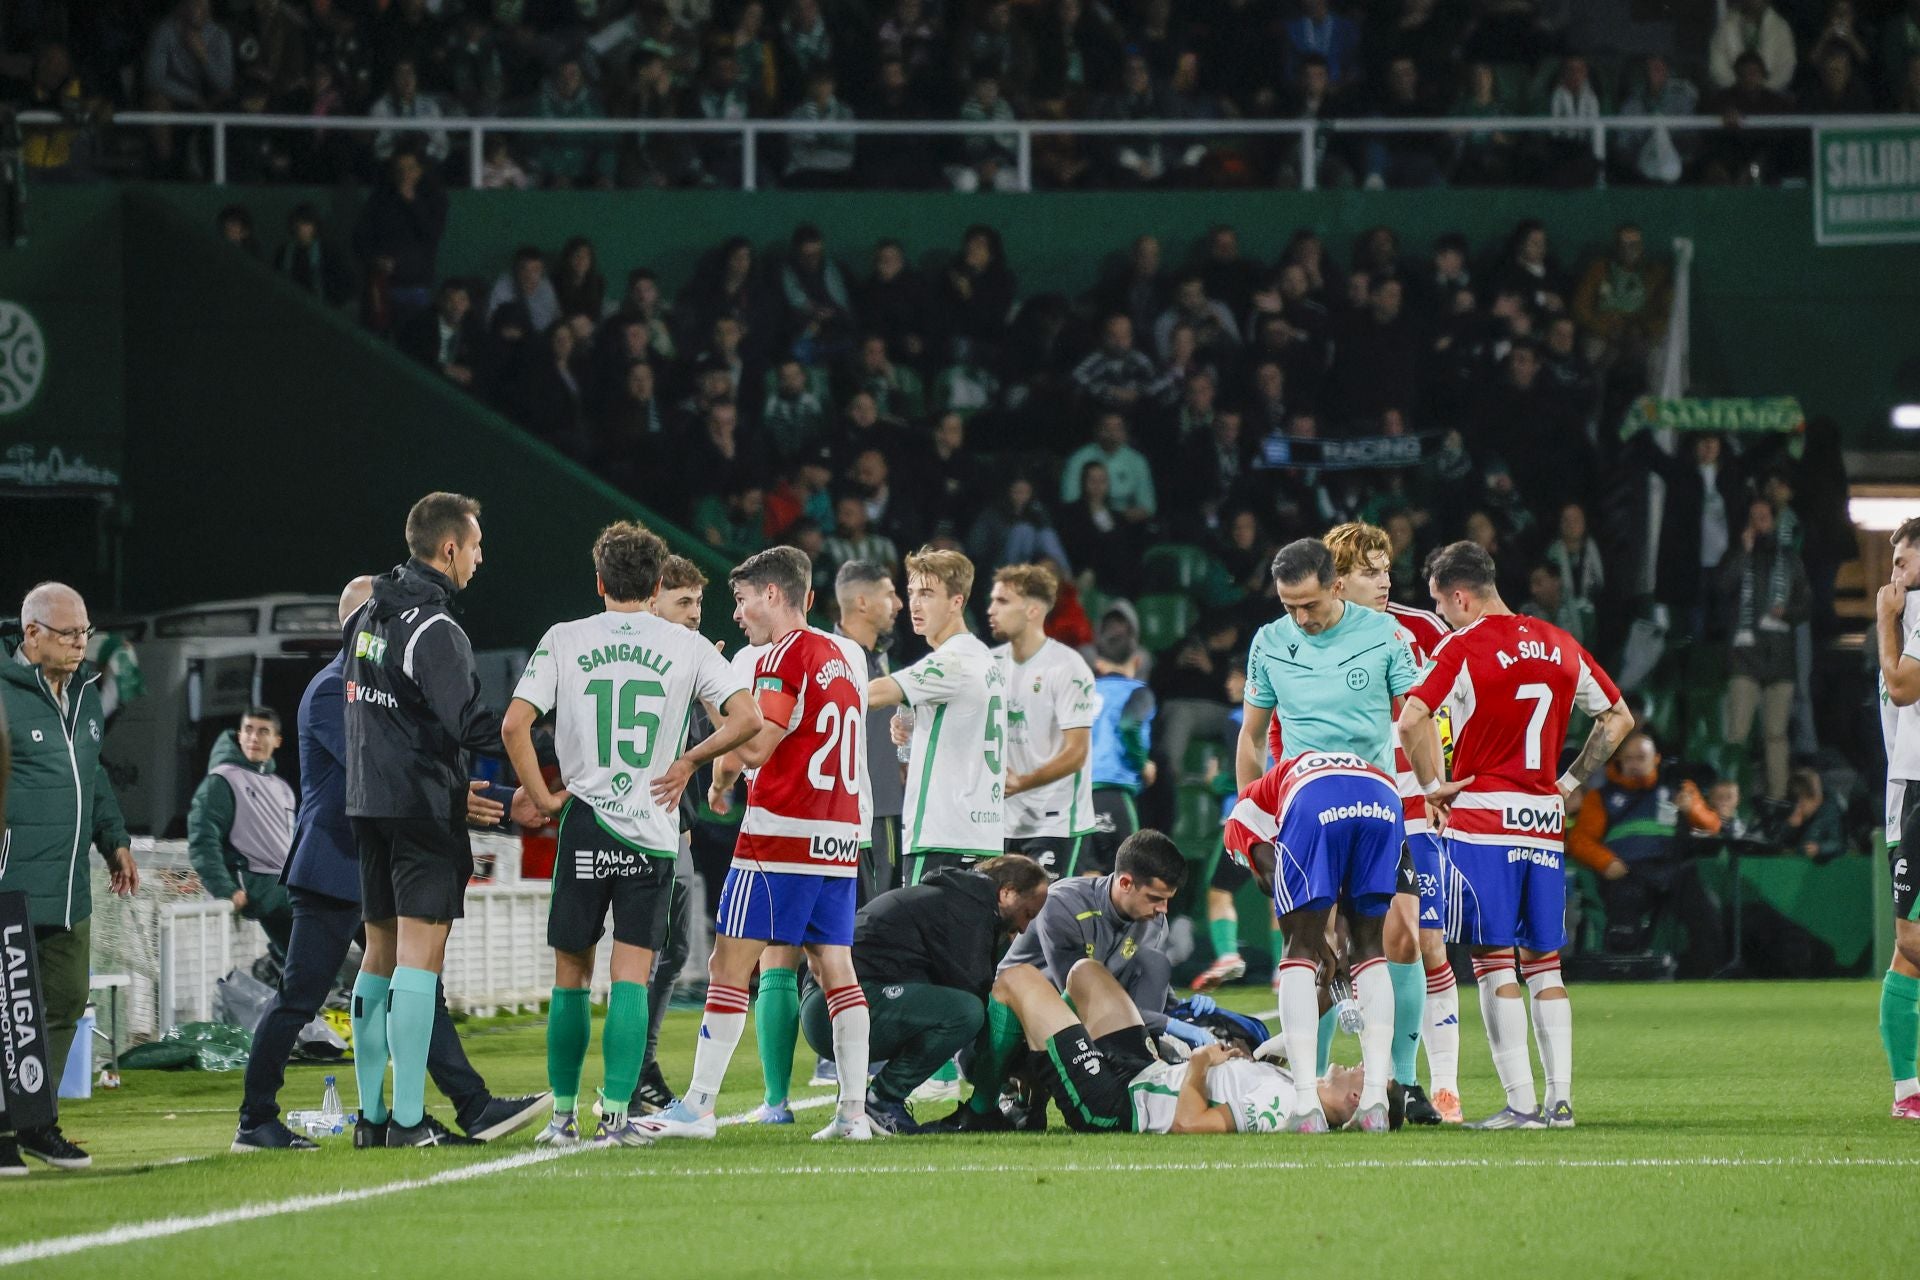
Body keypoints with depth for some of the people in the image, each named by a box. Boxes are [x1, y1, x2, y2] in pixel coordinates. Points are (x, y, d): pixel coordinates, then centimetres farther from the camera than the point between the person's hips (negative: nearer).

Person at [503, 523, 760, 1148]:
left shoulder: (564, 640, 1)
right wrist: (688, 761, 8)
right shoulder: (687, 646, 2)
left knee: (571, 975, 10)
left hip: (583, 822, 0)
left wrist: (542, 796, 2)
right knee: (631, 975, 1)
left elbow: (515, 725, -7)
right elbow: (746, 718, -4)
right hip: (654, 832, 0)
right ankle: (616, 1114, -7)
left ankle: (563, 1116, 13)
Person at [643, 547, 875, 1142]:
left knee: (730, 964, -4)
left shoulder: (783, 658, -10)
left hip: (780, 834, -8)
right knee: (835, 968, 7)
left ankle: (697, 1107, -6)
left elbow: (755, 747, -17)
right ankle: (854, 1109, 2)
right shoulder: (845, 655, 15)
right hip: (840, 840, 8)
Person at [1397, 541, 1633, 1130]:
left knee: (1494, 964, -3)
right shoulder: (1561, 647, 10)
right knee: (1544, 965, 11)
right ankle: (1561, 1099, 7)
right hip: (1545, 822, 5)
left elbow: (1411, 721, -22)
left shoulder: (1463, 649, -9)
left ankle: (1521, 1103, -7)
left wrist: (1433, 787, -8)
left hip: (1482, 817, -5)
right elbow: (1619, 717, 19)